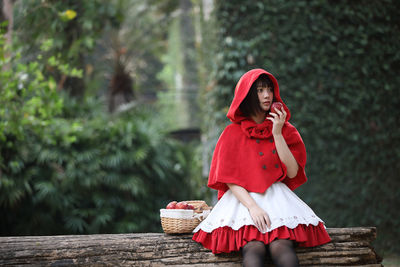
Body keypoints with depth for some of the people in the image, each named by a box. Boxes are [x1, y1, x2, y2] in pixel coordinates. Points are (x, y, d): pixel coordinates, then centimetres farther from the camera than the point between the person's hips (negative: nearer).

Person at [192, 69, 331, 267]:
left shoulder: (286, 130, 14)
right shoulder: (232, 133, 7)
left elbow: (293, 173, 1)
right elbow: (229, 178, -1)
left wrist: (277, 134, -5)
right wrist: (253, 207, -16)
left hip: (278, 198, 2)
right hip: (242, 198, -2)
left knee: (281, 247, -32)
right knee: (254, 248, -33)